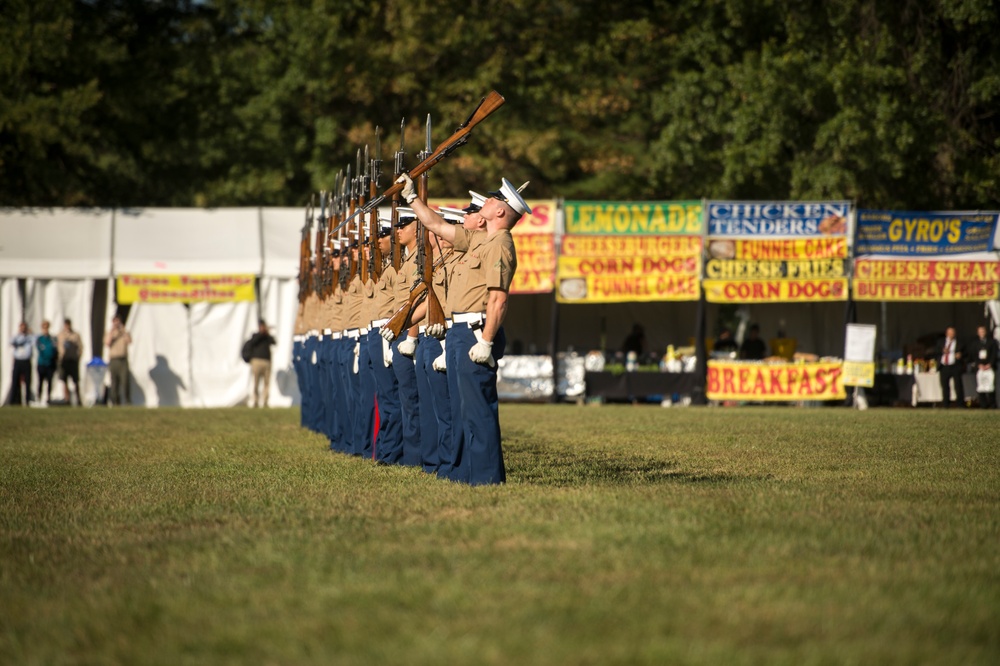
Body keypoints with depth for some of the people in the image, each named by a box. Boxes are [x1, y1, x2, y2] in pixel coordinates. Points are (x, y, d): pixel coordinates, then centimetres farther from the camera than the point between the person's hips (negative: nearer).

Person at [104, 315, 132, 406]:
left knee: (125, 381, -10)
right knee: (114, 383, -1)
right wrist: (112, 330, -10)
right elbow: (107, 343, -8)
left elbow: (129, 341, -10)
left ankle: (128, 402, -11)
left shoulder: (124, 333, 11)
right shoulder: (109, 334, 11)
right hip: (113, 360, 1)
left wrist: (123, 330, -11)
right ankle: (115, 402, 2)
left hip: (123, 360, -1)